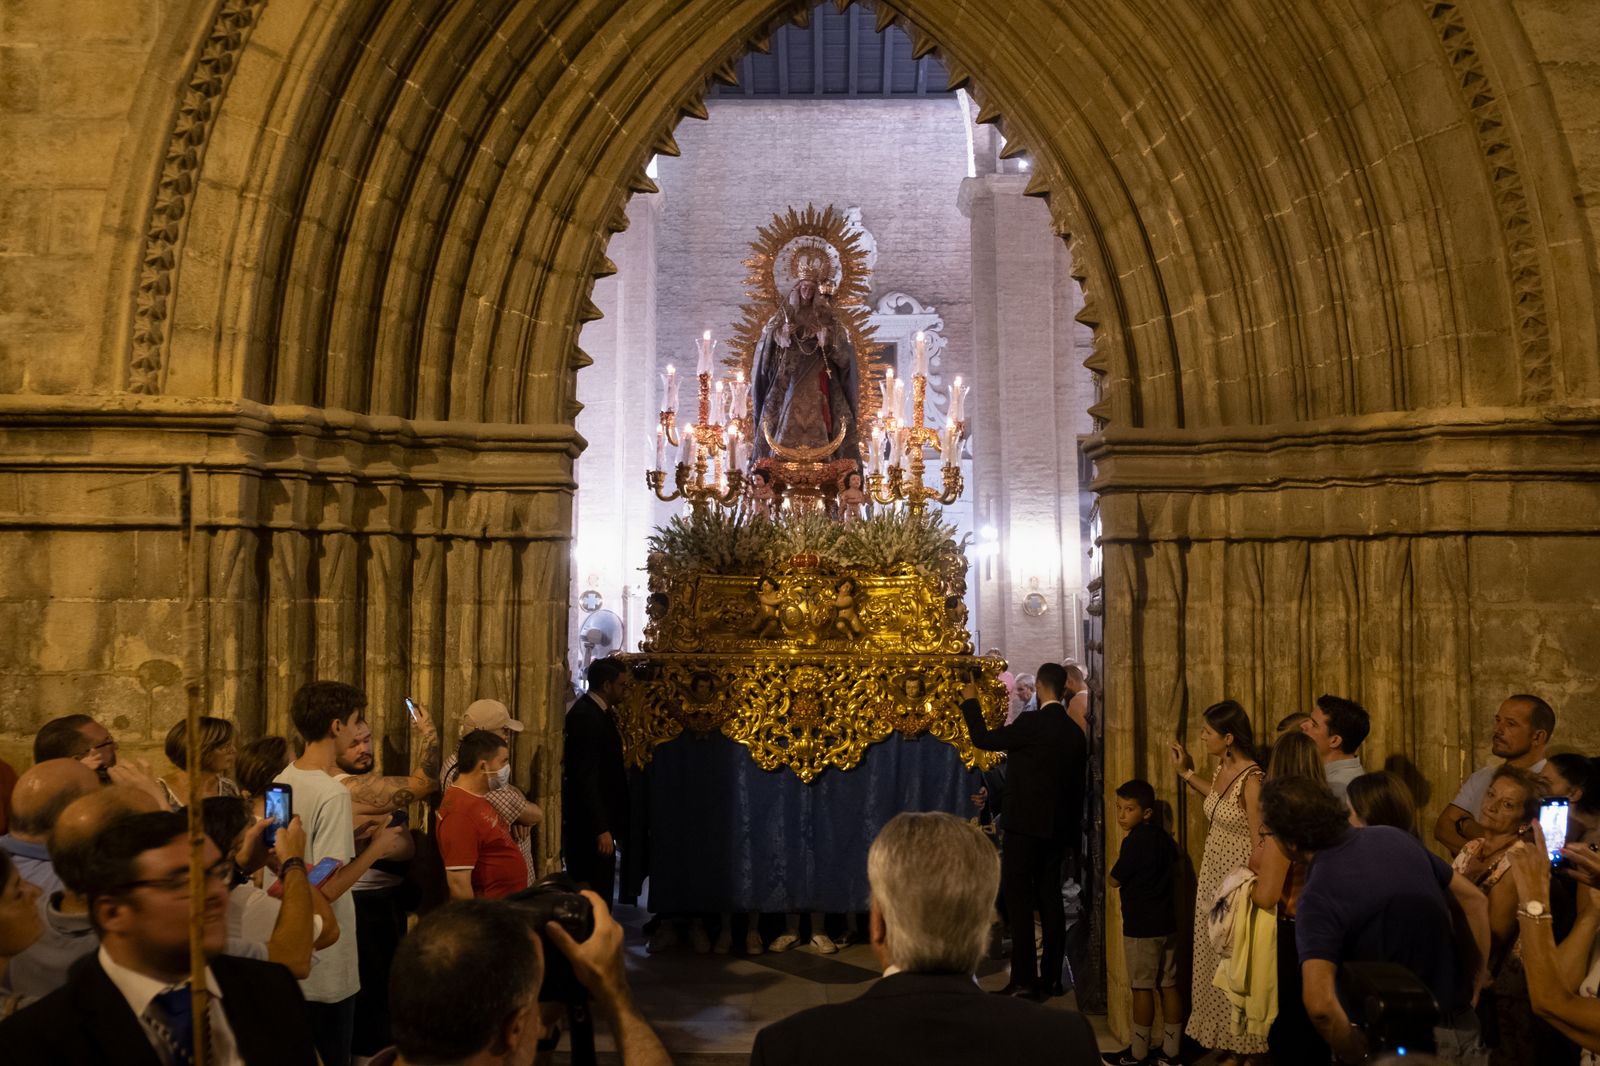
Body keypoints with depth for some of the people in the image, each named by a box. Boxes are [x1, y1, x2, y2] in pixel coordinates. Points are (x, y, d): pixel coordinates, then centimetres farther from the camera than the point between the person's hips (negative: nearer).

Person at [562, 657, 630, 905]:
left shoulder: (597, 712, 13)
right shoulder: (586, 716, -17)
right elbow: (586, 778, -22)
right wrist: (602, 829, -23)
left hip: (596, 821, 10)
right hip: (589, 826, -10)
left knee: (595, 895, 13)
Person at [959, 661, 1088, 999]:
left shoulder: (1033, 723, -14)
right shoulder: (1075, 731, 9)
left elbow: (983, 739, -7)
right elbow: (1077, 783, 15)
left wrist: (971, 702, 7)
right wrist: (1071, 827, 23)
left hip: (1026, 823, -7)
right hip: (1059, 827, 8)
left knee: (1018, 899, -5)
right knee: (1050, 899, 12)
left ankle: (1024, 981, -8)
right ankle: (1051, 979, 15)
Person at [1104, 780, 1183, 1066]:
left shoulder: (1134, 840, -17)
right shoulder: (1163, 837, 7)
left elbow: (1114, 880, -11)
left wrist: (1115, 862, 6)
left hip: (1141, 927, -8)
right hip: (1167, 923, 8)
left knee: (1142, 988, 1)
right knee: (1168, 986, 9)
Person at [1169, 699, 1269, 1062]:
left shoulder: (1252, 779, -23)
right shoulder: (1222, 767, 2)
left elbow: (1261, 845, -20)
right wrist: (1186, 772, 19)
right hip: (1213, 878, 8)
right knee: (1214, 964, 17)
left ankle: (1243, 1048, 21)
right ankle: (1224, 1043, 31)